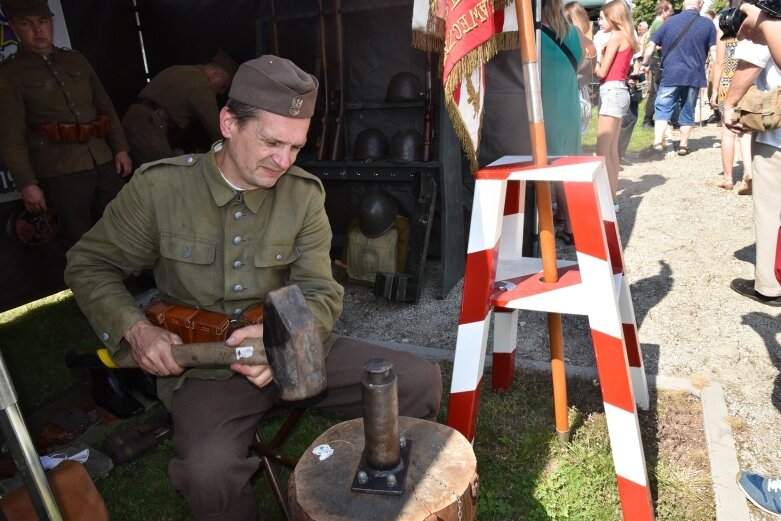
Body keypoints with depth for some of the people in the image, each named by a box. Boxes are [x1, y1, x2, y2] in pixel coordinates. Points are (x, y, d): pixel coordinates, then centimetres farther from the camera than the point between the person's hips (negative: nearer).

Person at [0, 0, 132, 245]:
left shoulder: (76, 60, 12)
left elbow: (106, 107, 16)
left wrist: (120, 148, 8)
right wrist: (26, 183, -13)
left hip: (104, 162, 5)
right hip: (60, 173, -4)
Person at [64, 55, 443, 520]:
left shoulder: (305, 194, -4)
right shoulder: (159, 186, -9)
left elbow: (321, 292, -6)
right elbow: (88, 266, 3)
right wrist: (135, 330, -14)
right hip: (205, 365, -2)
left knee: (421, 381, -11)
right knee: (209, 474, -34)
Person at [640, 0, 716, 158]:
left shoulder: (670, 21, 4)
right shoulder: (707, 24, 3)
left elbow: (651, 45, 5)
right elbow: (714, 51, 1)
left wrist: (646, 64, 20)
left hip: (671, 75, -1)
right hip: (694, 75, 1)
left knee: (662, 109, 5)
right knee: (688, 111, 11)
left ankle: (657, 144, -10)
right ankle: (683, 145, 16)